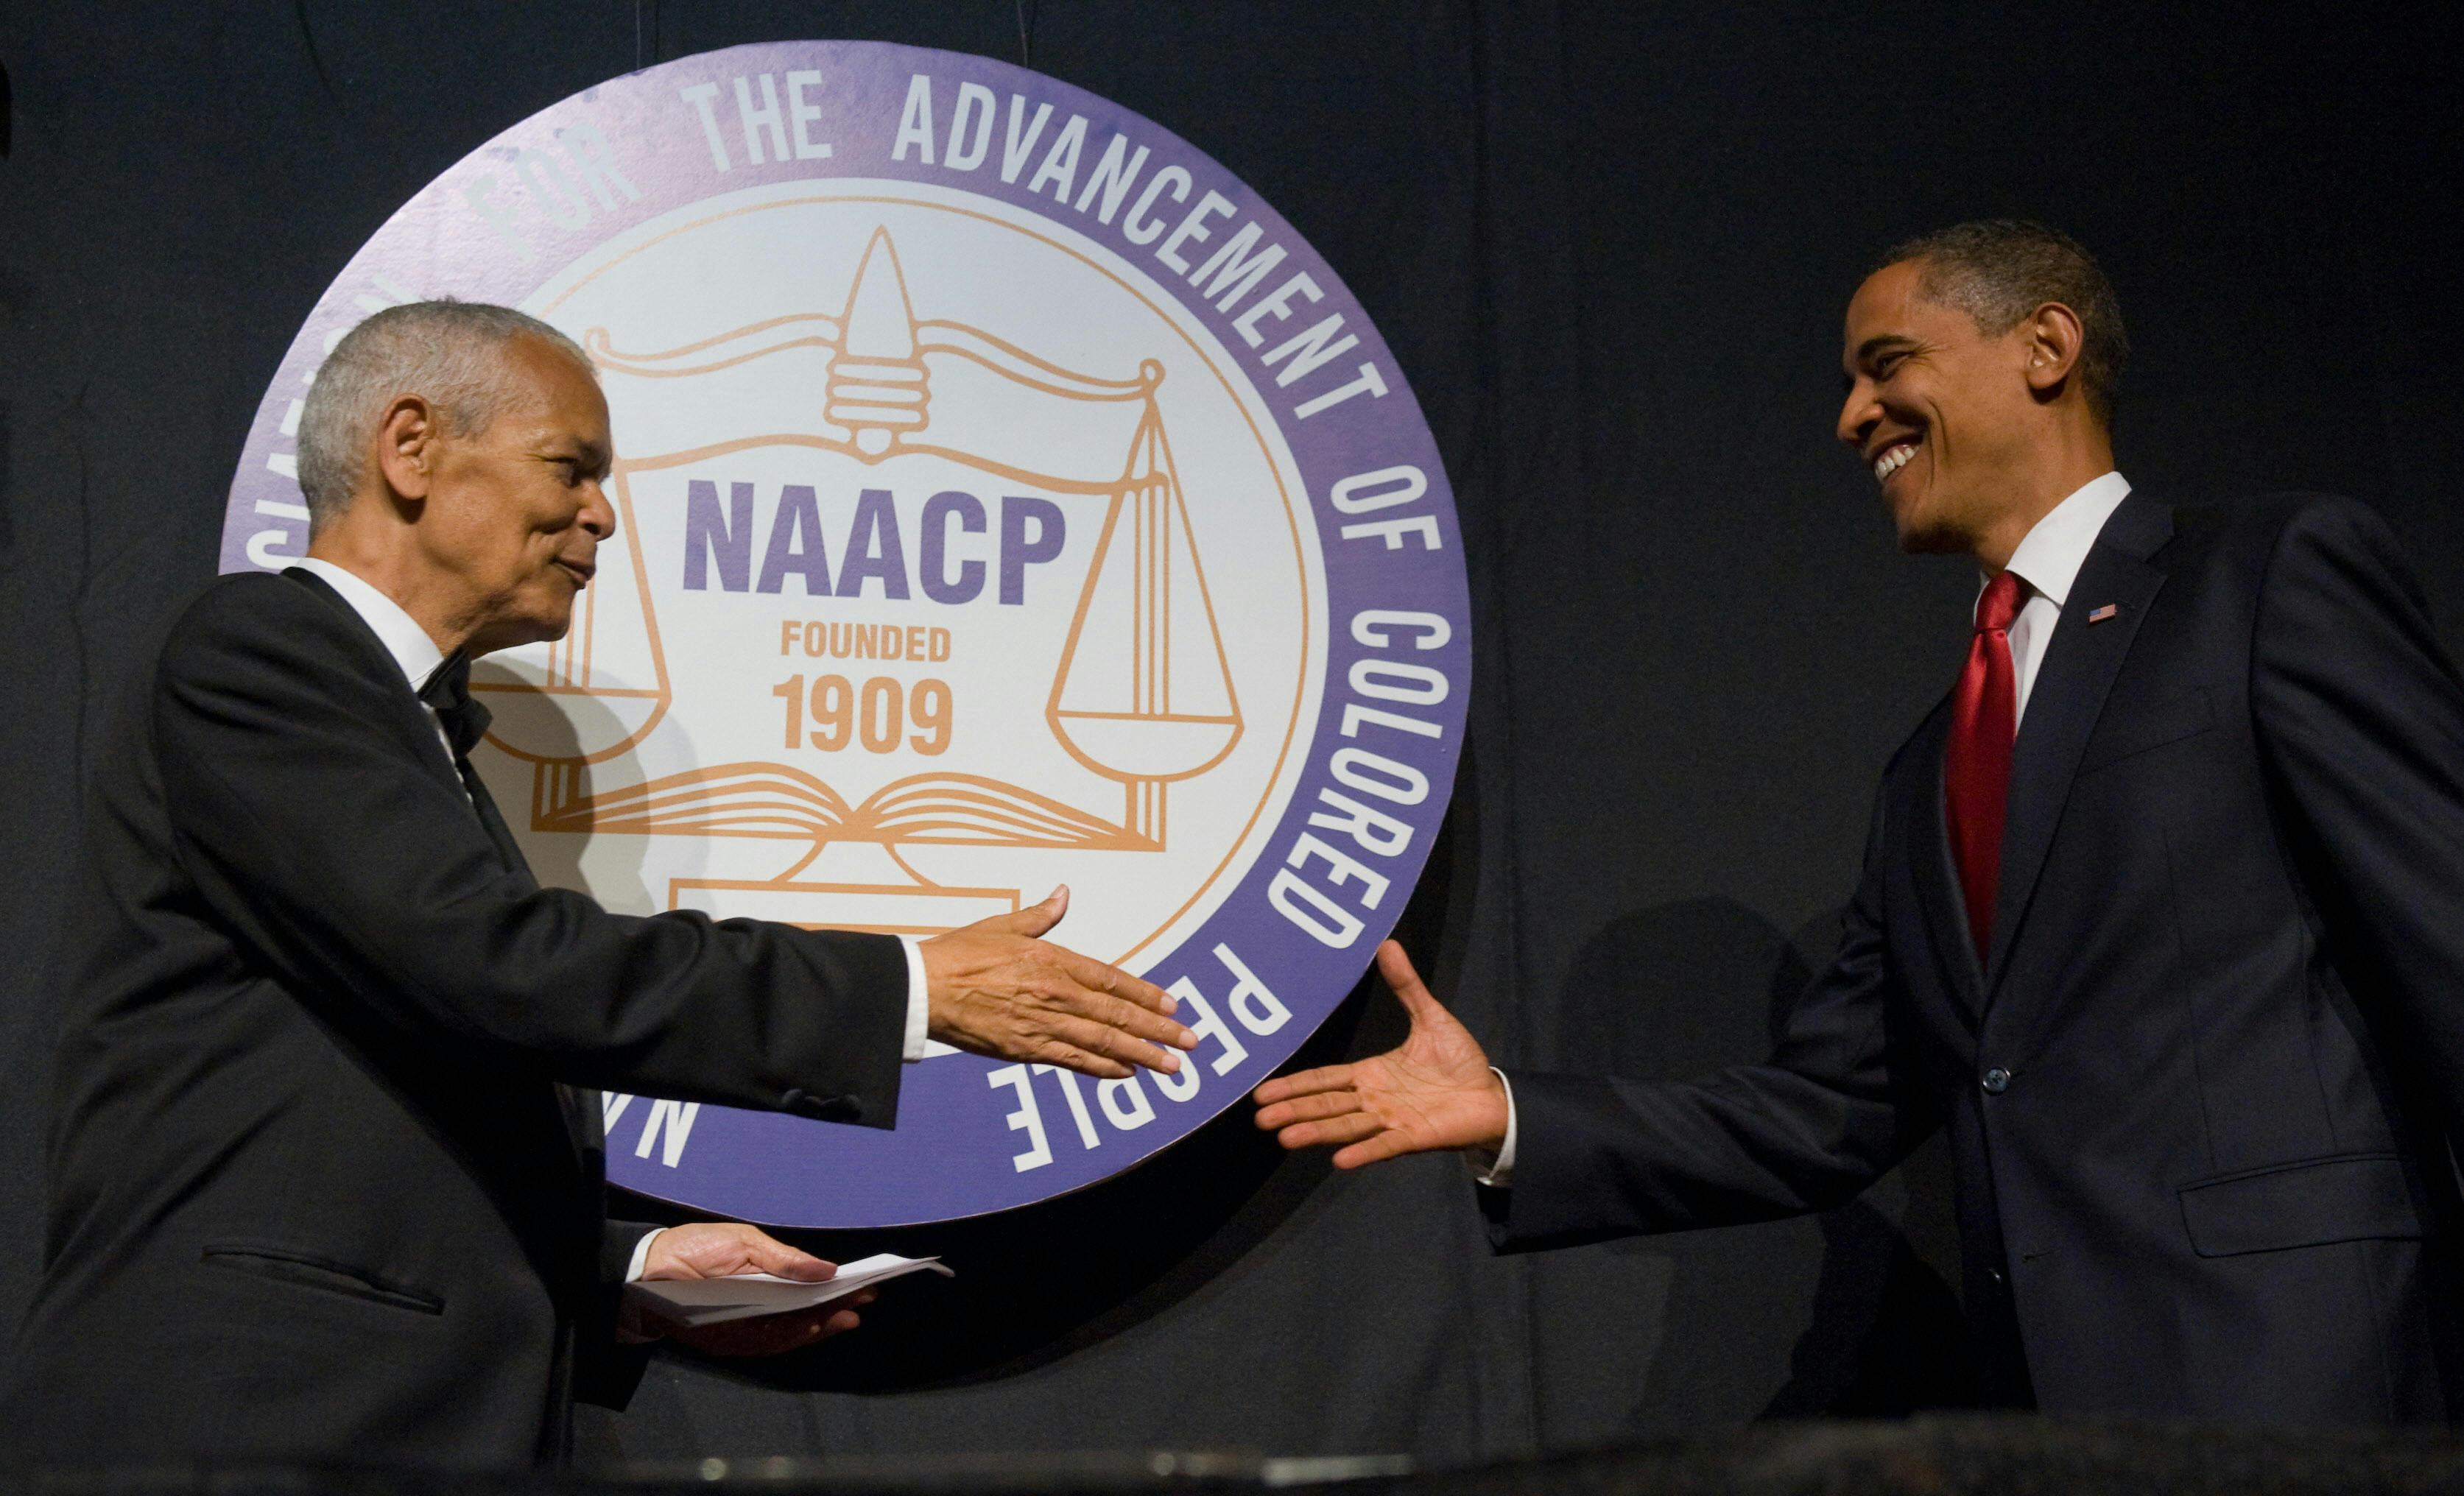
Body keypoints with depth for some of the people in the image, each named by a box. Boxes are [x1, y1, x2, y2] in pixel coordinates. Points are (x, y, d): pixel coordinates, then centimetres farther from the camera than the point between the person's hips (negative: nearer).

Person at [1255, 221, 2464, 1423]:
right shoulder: (1929, 775, 20)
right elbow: (1828, 1110, 16)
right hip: (2044, 1389, 7)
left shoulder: (2280, 575, 0)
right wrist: (1508, 1116, 6)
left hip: (2287, 1365, -6)